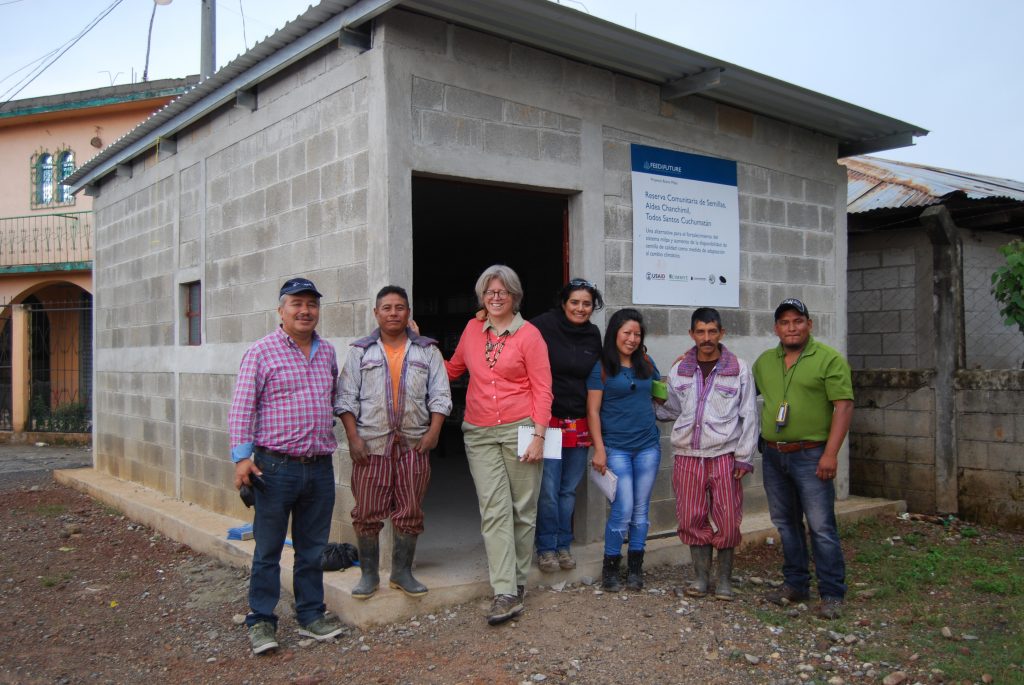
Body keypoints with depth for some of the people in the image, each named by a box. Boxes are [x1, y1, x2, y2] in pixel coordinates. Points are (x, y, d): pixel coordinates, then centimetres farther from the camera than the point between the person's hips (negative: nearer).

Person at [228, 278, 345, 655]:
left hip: (320, 467, 5)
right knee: (268, 549, 4)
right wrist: (242, 456, -15)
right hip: (277, 467, -5)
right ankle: (261, 622, 17)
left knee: (312, 548, 14)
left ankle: (311, 615, 26)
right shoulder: (261, 351, -5)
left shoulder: (327, 352, 11)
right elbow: (242, 407, -8)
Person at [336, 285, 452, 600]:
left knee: (410, 512, 5)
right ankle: (368, 574, 17)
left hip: (414, 444, 1)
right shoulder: (360, 351, 7)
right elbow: (346, 398, 4)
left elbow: (439, 395, 6)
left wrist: (433, 432, -6)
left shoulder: (427, 350, 9)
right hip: (371, 444, -1)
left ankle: (402, 572, 20)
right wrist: (353, 438, -6)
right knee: (367, 512, 2)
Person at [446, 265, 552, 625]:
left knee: (523, 509, 6)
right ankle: (506, 593, -4)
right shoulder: (472, 329, 10)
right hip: (479, 433, 3)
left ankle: (517, 580, 24)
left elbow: (542, 388, -4)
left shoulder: (529, 334, -3)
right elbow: (453, 369, 24)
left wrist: (538, 435, -10)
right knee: (494, 510, -4)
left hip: (519, 429, -3)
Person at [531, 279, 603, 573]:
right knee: (548, 491, -2)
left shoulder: (593, 336, 8)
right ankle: (546, 548, 14)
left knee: (569, 490, 13)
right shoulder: (544, 326, -8)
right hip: (549, 420, -4)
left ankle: (563, 545, 26)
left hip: (580, 424, 5)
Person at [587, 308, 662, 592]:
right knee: (623, 510, -7)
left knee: (641, 509, 8)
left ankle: (636, 568, 20)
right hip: (617, 448, -4)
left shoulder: (646, 363, 9)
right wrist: (599, 449, -11)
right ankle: (610, 567, 11)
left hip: (648, 446, 4)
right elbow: (593, 411, -6)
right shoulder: (601, 367, -4)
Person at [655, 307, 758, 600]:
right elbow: (671, 409, 18)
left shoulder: (739, 369, 1)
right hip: (688, 456, 2)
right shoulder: (679, 370, 8)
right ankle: (702, 576, 21)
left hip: (724, 456, -2)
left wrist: (744, 458, -3)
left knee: (727, 520, 0)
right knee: (692, 519, 5)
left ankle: (724, 578, 18)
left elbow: (749, 416, 1)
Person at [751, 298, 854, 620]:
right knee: (786, 524, 13)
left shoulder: (829, 359, -6)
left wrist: (831, 454, -17)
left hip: (811, 456, -6)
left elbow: (844, 405, -11)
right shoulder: (764, 361, 11)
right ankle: (795, 584, 26)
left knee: (821, 526, -3)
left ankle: (832, 594, 7)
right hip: (773, 456, 6)